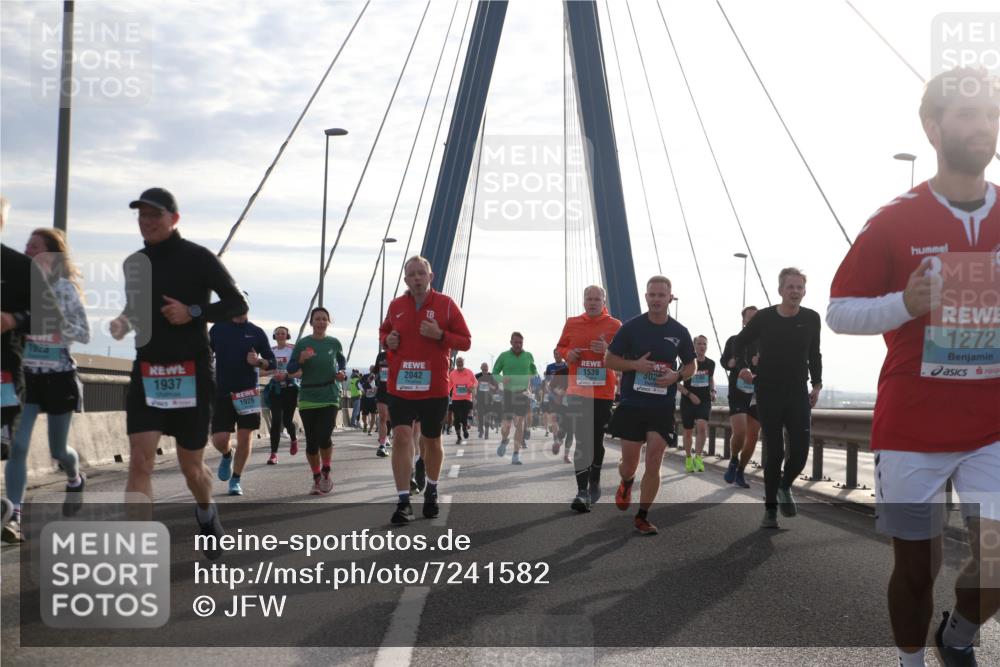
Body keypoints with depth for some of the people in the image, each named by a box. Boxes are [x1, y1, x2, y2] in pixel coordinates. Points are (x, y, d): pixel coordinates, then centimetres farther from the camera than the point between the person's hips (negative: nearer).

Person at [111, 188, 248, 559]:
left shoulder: (198, 258, -6)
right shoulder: (135, 263, 9)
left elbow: (237, 304, -4)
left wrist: (193, 312, -18)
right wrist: (124, 322, 0)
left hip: (191, 373, -3)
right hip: (146, 372, 3)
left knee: (191, 466, 9)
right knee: (140, 461, -12)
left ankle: (207, 514, 43)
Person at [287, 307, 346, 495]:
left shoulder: (334, 343, 2)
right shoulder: (302, 343, -2)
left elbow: (342, 361, 20)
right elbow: (290, 369, 1)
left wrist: (342, 373, 0)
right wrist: (301, 360, -18)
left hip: (330, 397, -1)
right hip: (307, 398, 1)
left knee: (324, 437, -15)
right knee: (311, 441, 4)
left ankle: (326, 473, 11)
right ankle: (316, 479, 20)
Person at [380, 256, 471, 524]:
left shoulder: (446, 304, -3)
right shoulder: (395, 306, 5)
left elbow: (465, 341, -2)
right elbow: (383, 331, 22)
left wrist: (440, 335, -19)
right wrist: (387, 340, -2)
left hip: (435, 388, -1)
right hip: (400, 386, 1)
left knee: (431, 441, 13)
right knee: (401, 437, -13)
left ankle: (431, 491, 38)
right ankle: (403, 502, -10)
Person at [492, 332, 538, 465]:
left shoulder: (528, 356, 6)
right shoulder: (504, 356, 1)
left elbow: (534, 372, 20)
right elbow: (494, 373, 7)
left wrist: (532, 379, -1)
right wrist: (502, 379, -13)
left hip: (523, 393, 1)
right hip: (508, 393, -1)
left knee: (520, 424, -4)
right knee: (507, 424, -4)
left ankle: (516, 454, 0)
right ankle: (504, 440, 31)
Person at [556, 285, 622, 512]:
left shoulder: (615, 325, 1)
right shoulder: (572, 323, 7)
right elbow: (560, 348, 18)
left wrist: (608, 350, -18)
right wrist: (568, 354, -5)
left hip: (603, 392, 0)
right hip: (577, 391, 1)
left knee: (597, 440, 9)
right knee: (582, 442, -7)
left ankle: (594, 482, 29)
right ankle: (582, 491, -10)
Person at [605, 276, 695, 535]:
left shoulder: (679, 332, 3)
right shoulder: (631, 327, -3)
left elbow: (690, 366, 14)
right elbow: (609, 360, 2)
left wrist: (676, 376, -8)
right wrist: (635, 364, -16)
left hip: (663, 408, 1)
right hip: (631, 405, -1)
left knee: (654, 463, -4)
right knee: (629, 463, 6)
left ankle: (642, 517, 9)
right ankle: (626, 483, 43)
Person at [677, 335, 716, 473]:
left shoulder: (710, 364, 2)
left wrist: (713, 390, 3)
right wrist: (690, 394, -15)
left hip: (705, 400, 1)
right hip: (688, 401, -1)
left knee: (702, 426, -23)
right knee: (688, 431, 8)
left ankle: (698, 457, -14)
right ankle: (688, 459, 27)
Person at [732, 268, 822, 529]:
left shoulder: (811, 319, 0)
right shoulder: (764, 318, -6)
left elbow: (814, 354, 13)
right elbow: (740, 342, 11)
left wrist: (817, 384, 7)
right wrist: (743, 366, -2)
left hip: (799, 394, 2)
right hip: (769, 394, -2)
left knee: (800, 451, -6)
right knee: (774, 452, -2)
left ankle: (785, 487, 26)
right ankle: (770, 509, 11)